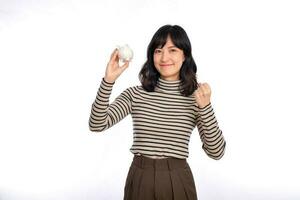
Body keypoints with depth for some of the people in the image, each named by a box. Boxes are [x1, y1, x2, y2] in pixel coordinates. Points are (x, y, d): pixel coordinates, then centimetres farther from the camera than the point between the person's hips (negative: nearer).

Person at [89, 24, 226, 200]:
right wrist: (108, 81, -20)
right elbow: (97, 125, -11)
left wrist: (205, 107, -19)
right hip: (140, 180, 1)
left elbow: (216, 152, -8)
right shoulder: (136, 94, -2)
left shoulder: (196, 97, -4)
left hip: (178, 182, 0)